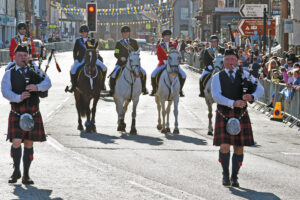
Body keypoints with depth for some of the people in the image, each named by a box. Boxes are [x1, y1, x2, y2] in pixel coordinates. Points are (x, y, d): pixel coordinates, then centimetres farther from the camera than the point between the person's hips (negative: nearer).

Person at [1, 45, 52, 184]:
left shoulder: (35, 72, 13)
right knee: (16, 142, -13)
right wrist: (19, 97, -25)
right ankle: (16, 171, 7)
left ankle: (26, 175, 12)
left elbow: (47, 83, -2)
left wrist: (37, 87, -24)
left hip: (34, 114, 2)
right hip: (16, 114, -2)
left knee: (29, 144, 4)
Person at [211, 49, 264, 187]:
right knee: (224, 146, -11)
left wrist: (252, 96, -23)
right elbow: (216, 96, -11)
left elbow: (260, 89, 0)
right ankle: (225, 174, 10)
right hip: (223, 116, -2)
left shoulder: (244, 75, 9)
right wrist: (233, 103, -25)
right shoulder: (217, 77, 4)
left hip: (240, 116, 2)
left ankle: (234, 177, 17)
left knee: (239, 148, 3)